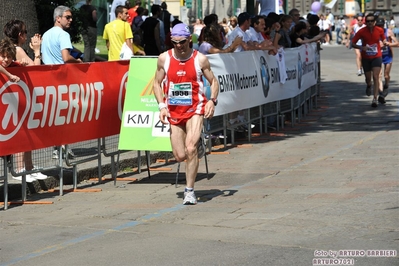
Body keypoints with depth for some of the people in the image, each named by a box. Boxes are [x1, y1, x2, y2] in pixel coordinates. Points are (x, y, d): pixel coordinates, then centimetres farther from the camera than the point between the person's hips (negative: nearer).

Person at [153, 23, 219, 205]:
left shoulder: (200, 59, -6)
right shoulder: (164, 59, -1)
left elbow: (213, 81, 4)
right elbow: (157, 83, 8)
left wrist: (212, 101, -14)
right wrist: (162, 106, -5)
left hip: (195, 109, -3)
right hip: (174, 111, 3)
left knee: (190, 149, -21)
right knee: (180, 156, 3)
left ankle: (189, 191, -10)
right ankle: (197, 144, 39)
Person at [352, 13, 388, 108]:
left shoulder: (380, 30, -7)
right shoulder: (361, 31, -12)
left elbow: (383, 40, 11)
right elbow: (353, 44, -8)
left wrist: (385, 42, -14)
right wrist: (361, 47, -26)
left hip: (377, 57, -1)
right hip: (365, 58, 1)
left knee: (376, 77, -14)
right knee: (368, 78, 12)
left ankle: (375, 99, -15)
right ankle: (369, 86, 51)